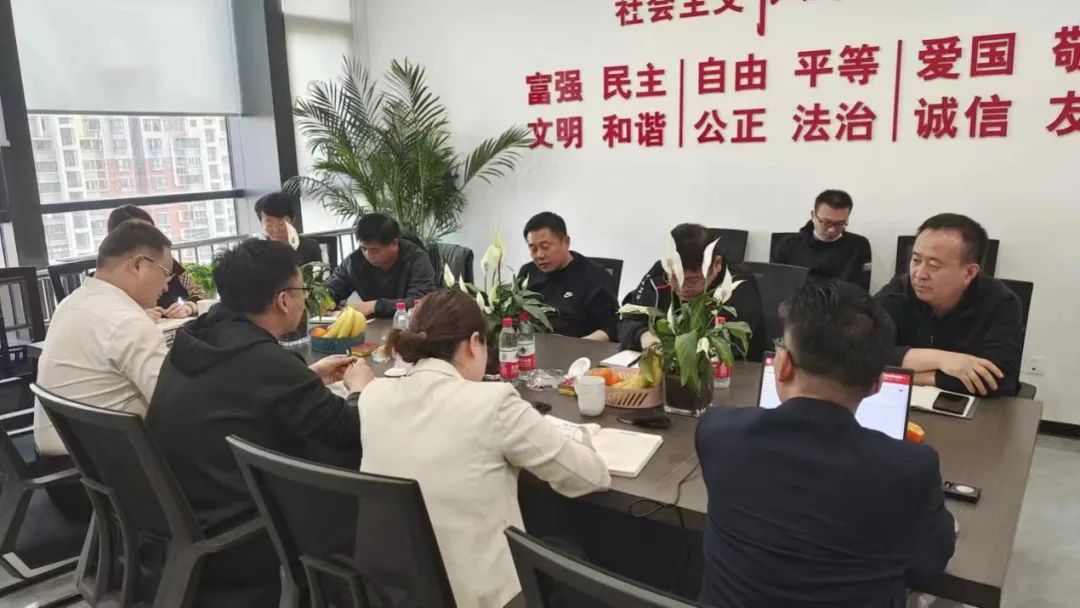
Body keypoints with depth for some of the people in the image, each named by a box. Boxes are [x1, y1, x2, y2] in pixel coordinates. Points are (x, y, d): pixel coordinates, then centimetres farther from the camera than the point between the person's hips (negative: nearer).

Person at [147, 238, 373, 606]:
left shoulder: (195, 339, 1)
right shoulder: (267, 361, -23)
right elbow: (354, 433, -16)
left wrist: (310, 379, 17)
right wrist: (359, 386, 4)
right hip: (232, 546, -8)